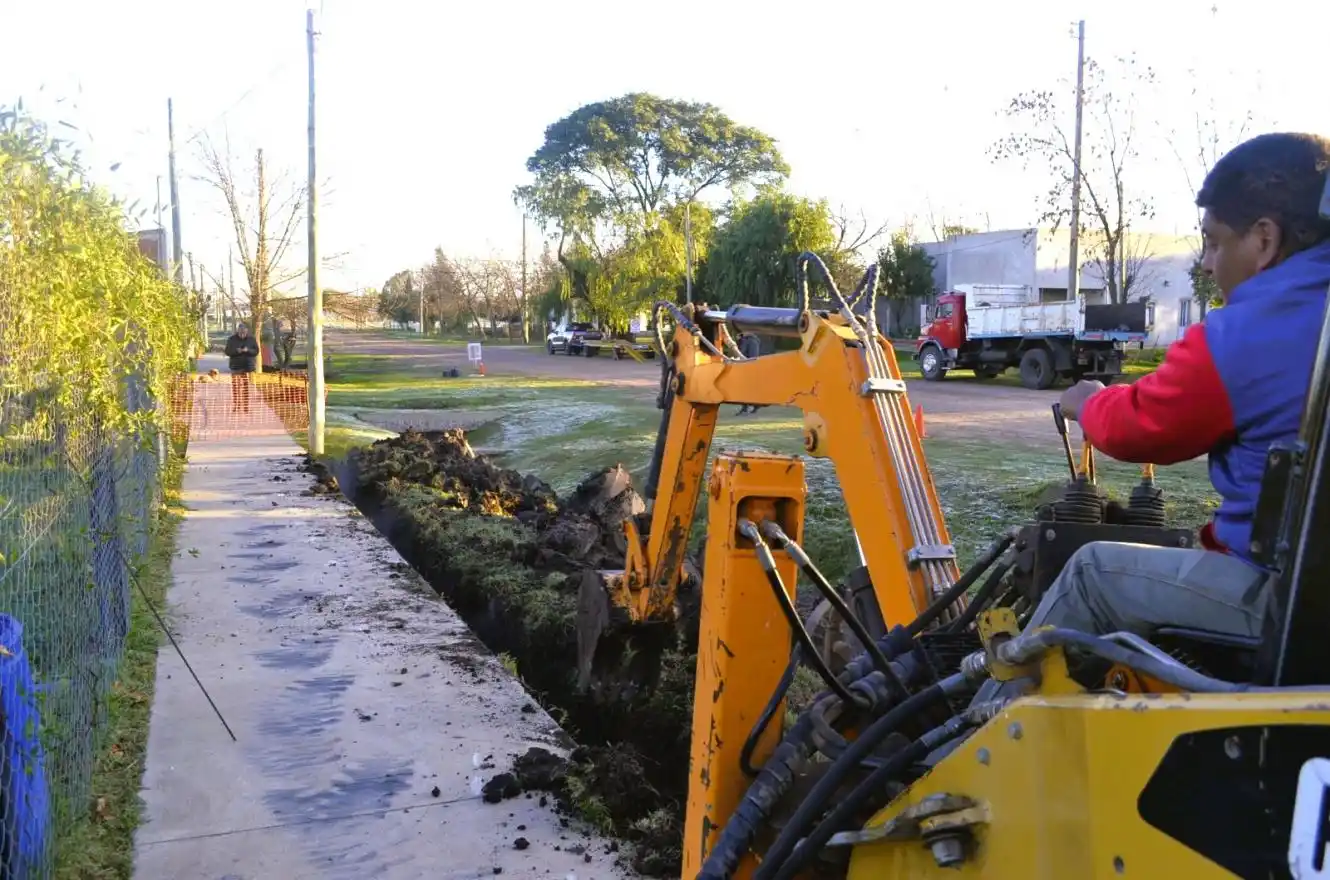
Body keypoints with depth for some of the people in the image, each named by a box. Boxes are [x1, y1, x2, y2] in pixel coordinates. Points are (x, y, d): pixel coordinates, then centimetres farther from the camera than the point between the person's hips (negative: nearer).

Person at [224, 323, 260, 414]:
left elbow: (256, 351, 1)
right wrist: (236, 351, -18)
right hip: (236, 366, 0)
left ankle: (246, 408, 7)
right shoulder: (232, 339, 1)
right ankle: (235, 408, 1)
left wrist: (248, 350, -18)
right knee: (235, 387, -3)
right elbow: (227, 352, 1)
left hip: (248, 366, 0)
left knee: (246, 388, 1)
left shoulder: (251, 339, 2)